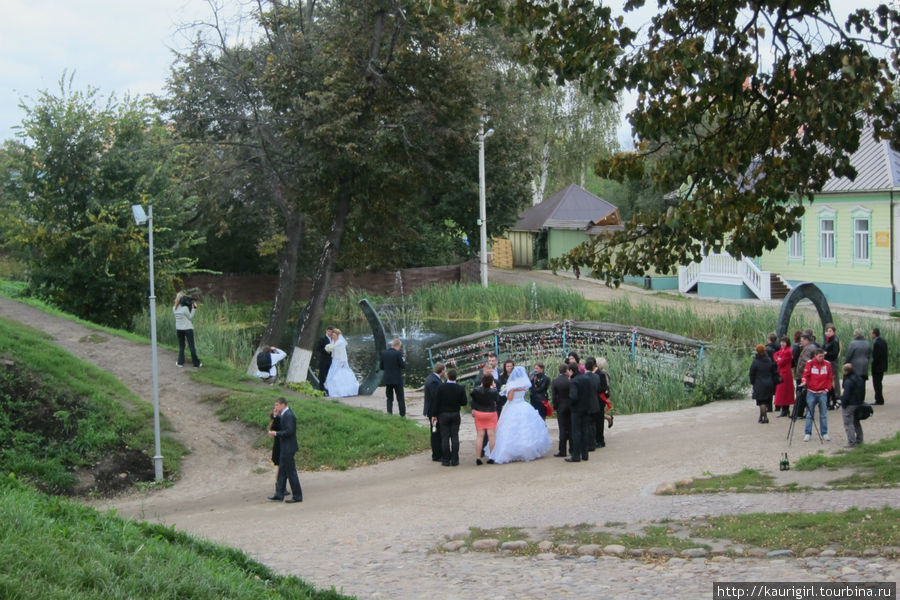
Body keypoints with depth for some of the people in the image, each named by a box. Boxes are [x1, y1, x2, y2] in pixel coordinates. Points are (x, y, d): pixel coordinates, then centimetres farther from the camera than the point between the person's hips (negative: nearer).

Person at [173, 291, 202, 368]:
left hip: (178, 329, 5)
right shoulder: (185, 308, -18)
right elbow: (190, 317, -7)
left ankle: (180, 362, 15)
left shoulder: (174, 308, 0)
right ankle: (196, 363, 7)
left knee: (181, 346, 16)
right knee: (191, 346, 2)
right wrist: (194, 308, -6)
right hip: (187, 328, -5)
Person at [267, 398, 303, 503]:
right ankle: (279, 494, 19)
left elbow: (289, 431, -24)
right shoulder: (284, 415, 14)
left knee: (291, 472, -5)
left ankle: (297, 496, 0)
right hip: (284, 448, 10)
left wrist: (276, 433, -17)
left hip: (288, 448, -10)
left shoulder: (289, 415, -17)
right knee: (282, 471, 13)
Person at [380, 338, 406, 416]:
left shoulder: (384, 353, 0)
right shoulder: (398, 353, -14)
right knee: (400, 399, 7)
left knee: (389, 399, 11)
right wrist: (404, 361, 6)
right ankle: (403, 415, 9)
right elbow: (403, 366, -14)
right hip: (397, 380, -4)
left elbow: (381, 366, 4)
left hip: (387, 380, 4)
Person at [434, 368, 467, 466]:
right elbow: (464, 402, -5)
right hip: (455, 414, 1)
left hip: (443, 414, -1)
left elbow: (436, 402, -8)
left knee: (445, 437, 3)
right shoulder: (460, 388, -8)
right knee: (455, 437, 6)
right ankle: (454, 460, 5)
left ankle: (446, 460, 4)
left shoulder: (441, 387, -11)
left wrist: (435, 414, 2)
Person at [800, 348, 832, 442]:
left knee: (823, 415, 5)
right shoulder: (810, 363, -1)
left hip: (822, 393, 1)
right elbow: (805, 374, -6)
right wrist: (804, 381, -25)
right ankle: (807, 433, 7)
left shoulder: (827, 364, 4)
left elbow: (830, 378, 10)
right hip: (811, 392, -1)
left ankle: (824, 433, 12)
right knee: (809, 414, 1)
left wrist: (827, 388, 0)